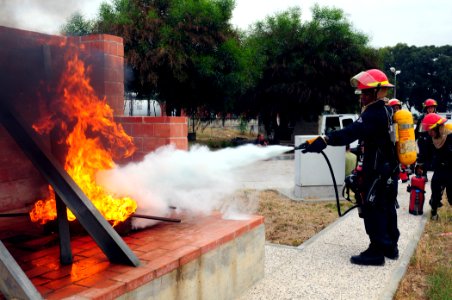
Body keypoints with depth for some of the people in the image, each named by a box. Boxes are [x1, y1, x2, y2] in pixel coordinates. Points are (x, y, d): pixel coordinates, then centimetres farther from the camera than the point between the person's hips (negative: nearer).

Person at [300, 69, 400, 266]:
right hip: (389, 170, 10)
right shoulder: (385, 112, 13)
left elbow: (351, 133, -37)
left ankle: (376, 251, 3)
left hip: (377, 173, -10)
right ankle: (390, 247, 28)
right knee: (386, 208, 17)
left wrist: (323, 141, -47)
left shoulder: (373, 114, -21)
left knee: (373, 211, -3)